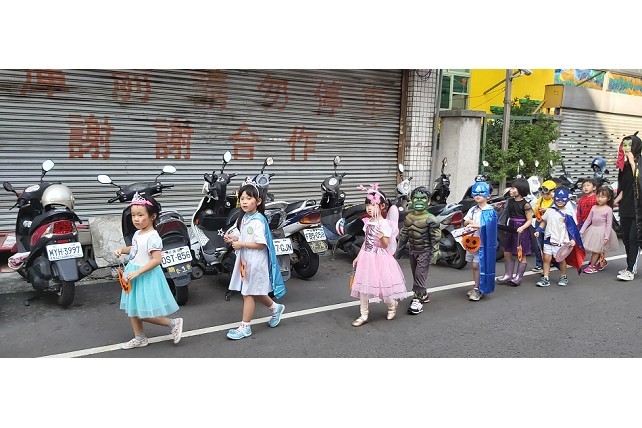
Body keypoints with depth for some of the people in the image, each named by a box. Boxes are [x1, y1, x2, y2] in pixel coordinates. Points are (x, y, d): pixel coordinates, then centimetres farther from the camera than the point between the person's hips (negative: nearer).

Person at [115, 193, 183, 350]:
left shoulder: (152, 237, -22)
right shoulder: (137, 233, 5)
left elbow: (156, 260, -27)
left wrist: (138, 272, -28)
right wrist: (121, 250, 5)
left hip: (146, 276, -9)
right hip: (134, 273, 9)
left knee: (143, 313, -4)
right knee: (132, 309, 16)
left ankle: (173, 323, 10)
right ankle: (140, 338, 30)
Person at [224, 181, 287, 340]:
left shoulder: (258, 221, -20)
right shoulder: (244, 218, 7)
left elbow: (261, 244, -24)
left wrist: (242, 244, -21)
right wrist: (233, 238, 2)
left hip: (256, 262, -9)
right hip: (245, 261, 9)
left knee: (248, 294, 1)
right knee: (255, 292, 20)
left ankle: (245, 327, 13)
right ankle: (275, 308, 42)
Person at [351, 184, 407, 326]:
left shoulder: (384, 224, -15)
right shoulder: (367, 222, 6)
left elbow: (385, 245, -16)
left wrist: (382, 237, -37)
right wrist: (358, 257, 17)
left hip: (379, 258, -6)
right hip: (366, 257, 6)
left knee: (382, 287, 3)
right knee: (363, 287, 5)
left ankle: (392, 305, 34)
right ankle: (364, 315, 15)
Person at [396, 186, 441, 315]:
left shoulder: (430, 219, -13)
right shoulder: (408, 217, 4)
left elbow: (435, 238, -12)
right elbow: (404, 234, 12)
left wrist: (434, 253, -15)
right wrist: (399, 249, 14)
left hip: (424, 252, -6)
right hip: (412, 251, 6)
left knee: (420, 275, -10)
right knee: (416, 275, 14)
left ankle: (417, 300, -4)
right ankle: (424, 295, 32)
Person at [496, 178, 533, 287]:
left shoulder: (525, 204, -13)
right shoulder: (510, 201, 7)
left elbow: (529, 220, -10)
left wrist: (522, 228, -25)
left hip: (521, 231, -7)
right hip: (510, 228, 7)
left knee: (521, 255, 4)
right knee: (507, 253, 9)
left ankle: (518, 277, 12)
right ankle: (508, 275, 20)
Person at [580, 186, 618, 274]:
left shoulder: (608, 209, -9)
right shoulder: (594, 207, 5)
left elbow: (609, 224, -9)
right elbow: (588, 220, 9)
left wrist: (606, 236, -13)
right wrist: (582, 230, 5)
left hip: (601, 231, -5)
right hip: (592, 230, 5)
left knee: (596, 250, -2)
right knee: (594, 249, 8)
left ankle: (592, 266, 6)